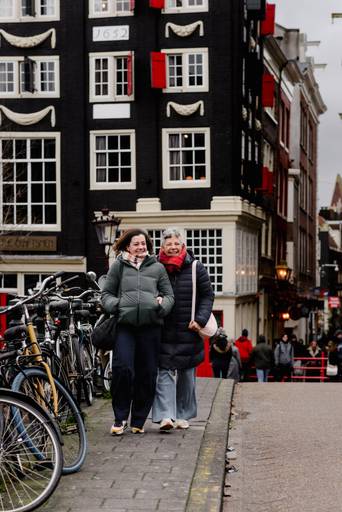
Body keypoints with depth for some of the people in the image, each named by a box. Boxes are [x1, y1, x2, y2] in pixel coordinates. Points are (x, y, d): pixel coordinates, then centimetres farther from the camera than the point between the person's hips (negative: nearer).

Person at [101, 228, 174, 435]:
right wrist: (115, 304, -6)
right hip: (125, 324, -1)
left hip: (151, 325, 2)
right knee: (122, 368, -14)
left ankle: (139, 420, 16)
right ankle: (120, 417, 2)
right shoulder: (118, 266, 13)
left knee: (147, 373, 3)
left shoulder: (157, 267, 16)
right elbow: (106, 293, 14)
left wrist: (162, 304, -5)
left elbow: (169, 295, 16)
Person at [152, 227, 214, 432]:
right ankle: (166, 415, -14)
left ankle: (183, 415, 22)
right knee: (165, 372, -10)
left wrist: (200, 319, -7)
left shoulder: (196, 268, 2)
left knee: (187, 375, 10)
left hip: (189, 332, 1)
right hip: (164, 332, -1)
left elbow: (208, 295, 4)